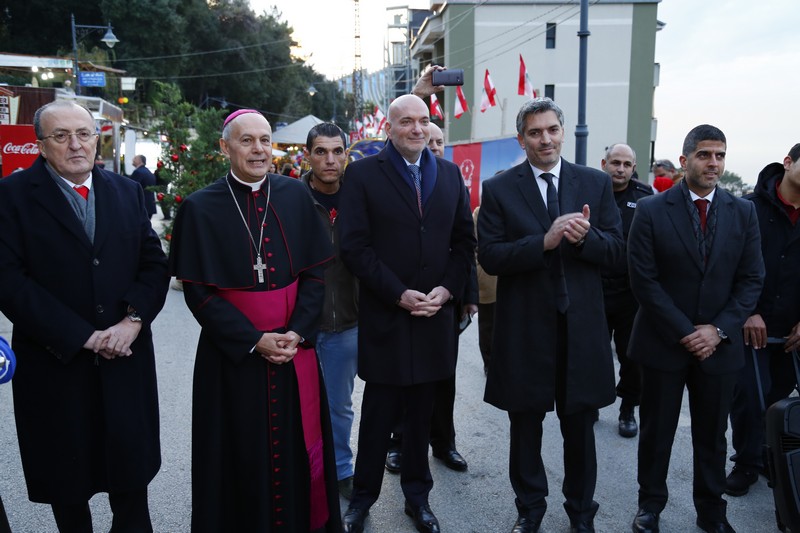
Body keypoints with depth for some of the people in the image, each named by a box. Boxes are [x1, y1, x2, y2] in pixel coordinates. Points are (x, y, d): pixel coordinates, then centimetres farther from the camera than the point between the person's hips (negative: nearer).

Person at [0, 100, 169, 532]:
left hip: (126, 358, 2)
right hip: (56, 363, -2)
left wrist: (133, 320, -13)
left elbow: (154, 263, 4)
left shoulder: (127, 191, 7)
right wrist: (83, 336, -16)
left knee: (132, 471, 10)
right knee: (66, 482, 14)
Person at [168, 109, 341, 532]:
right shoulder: (200, 207, -5)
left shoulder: (295, 195, 3)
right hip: (233, 353, -2)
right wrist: (253, 340, -14)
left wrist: (297, 332, -10)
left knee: (296, 448, 12)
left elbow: (315, 272, 2)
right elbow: (198, 291, -7)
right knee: (243, 456, 9)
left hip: (296, 347, 2)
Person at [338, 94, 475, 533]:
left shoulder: (450, 174, 9)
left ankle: (417, 494, 30)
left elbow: (464, 241, 8)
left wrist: (445, 290, -6)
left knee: (422, 410, 13)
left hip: (434, 313, 3)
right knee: (379, 411, 7)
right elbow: (354, 246, -10)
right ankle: (363, 496, 26)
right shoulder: (363, 173, -4)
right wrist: (400, 295, -14)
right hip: (384, 315, -3)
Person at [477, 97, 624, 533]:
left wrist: (585, 237, -21)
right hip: (525, 328, -1)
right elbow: (489, 256, -11)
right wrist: (545, 241, -24)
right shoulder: (499, 189, -3)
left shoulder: (596, 183, 3)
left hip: (582, 326, 2)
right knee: (525, 427, 15)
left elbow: (614, 249, 1)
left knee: (580, 427, 16)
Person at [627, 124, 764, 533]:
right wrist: (684, 332, -13)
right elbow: (644, 280, -10)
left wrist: (718, 329, -10)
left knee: (712, 436, 14)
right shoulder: (651, 211, -6)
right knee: (657, 432, 10)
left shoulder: (743, 212, 3)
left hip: (718, 344, 2)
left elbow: (751, 280, 2)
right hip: (663, 342, -2)